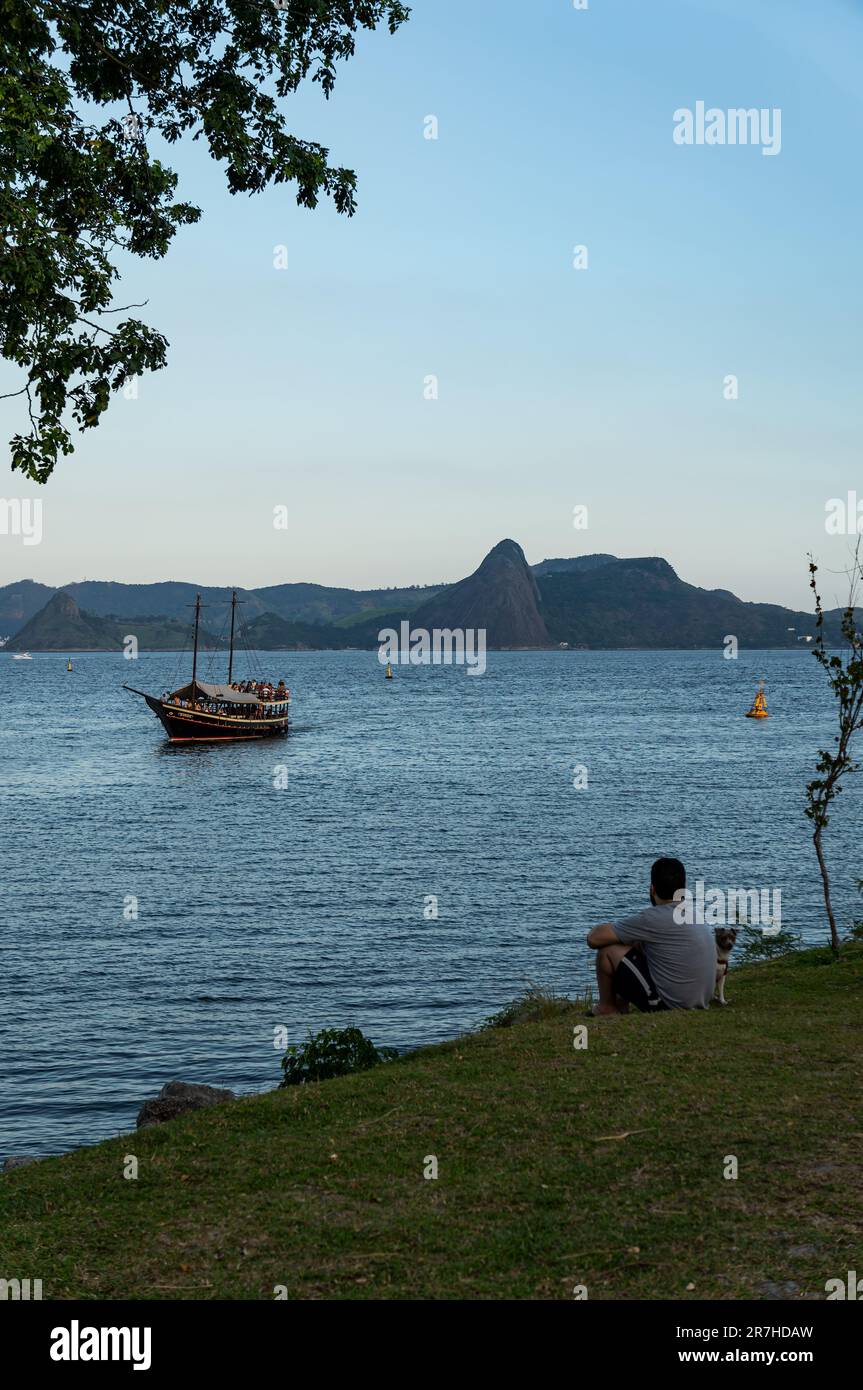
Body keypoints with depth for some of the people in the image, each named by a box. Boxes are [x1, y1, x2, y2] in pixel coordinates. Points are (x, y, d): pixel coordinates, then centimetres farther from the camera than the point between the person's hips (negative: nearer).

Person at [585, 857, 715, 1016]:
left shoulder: (654, 918, -16)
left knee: (608, 949, -1)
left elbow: (594, 938, -11)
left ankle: (607, 1008, 18)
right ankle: (620, 1009, 31)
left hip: (667, 1005, -9)